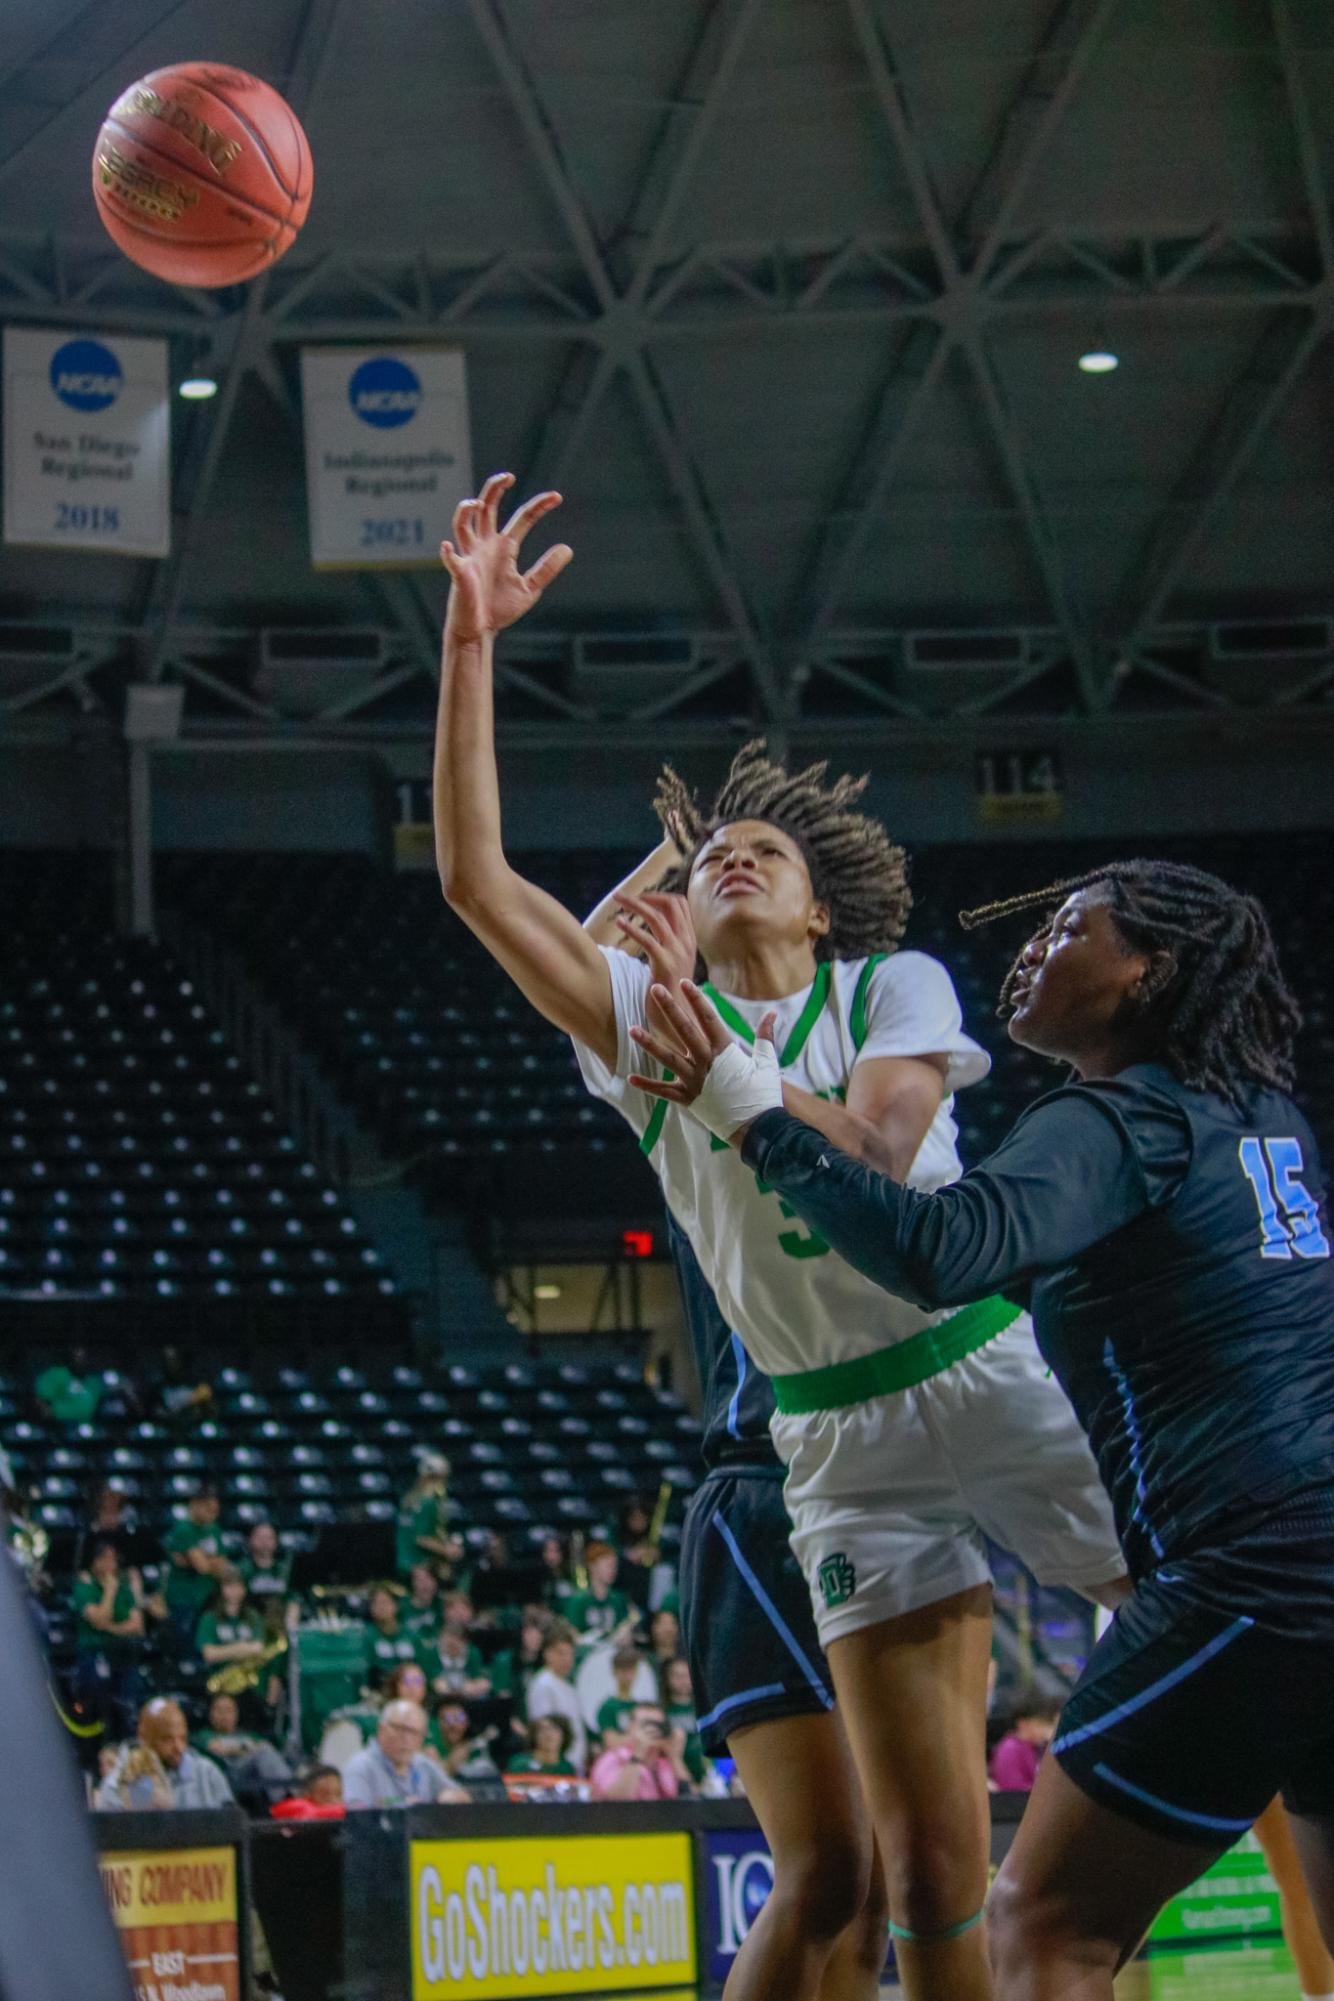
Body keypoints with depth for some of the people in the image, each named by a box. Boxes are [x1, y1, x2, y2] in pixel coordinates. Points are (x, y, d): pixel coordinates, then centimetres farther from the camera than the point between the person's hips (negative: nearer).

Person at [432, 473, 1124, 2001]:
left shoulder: (892, 990, 3)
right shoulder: (652, 1025, 6)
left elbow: (877, 1166, -16)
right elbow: (474, 875, -5)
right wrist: (470, 639, -12)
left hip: (1004, 1376, -1)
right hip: (848, 1444, 1)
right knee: (928, 1875, -4)